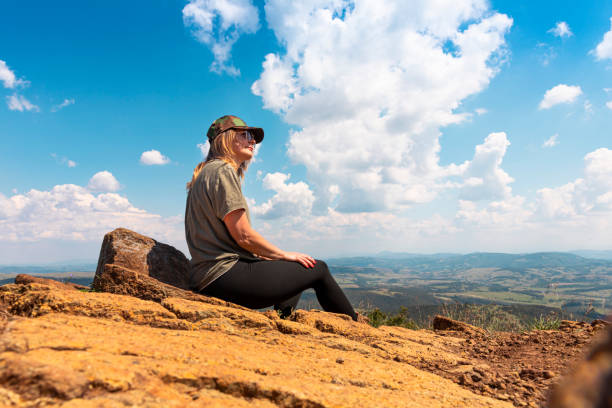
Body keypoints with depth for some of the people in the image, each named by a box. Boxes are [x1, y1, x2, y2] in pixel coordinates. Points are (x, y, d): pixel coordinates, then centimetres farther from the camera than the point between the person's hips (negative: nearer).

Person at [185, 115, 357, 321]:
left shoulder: (207, 173, 20)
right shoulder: (222, 170, -11)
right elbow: (243, 236, -17)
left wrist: (270, 256, 14)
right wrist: (284, 255, -3)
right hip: (225, 275, -10)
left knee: (296, 267, 25)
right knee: (318, 269, -3)